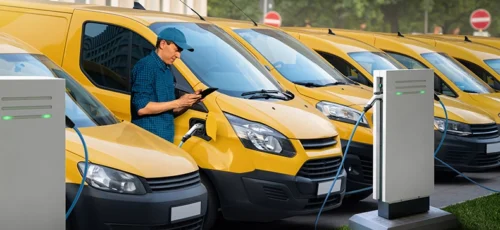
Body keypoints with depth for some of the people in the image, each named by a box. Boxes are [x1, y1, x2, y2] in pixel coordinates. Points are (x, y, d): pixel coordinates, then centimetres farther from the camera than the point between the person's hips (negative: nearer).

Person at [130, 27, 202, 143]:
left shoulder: (166, 70, 17)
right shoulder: (146, 66, -11)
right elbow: (141, 108, -19)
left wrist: (189, 102, 0)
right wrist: (177, 102, -15)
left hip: (165, 139, 8)